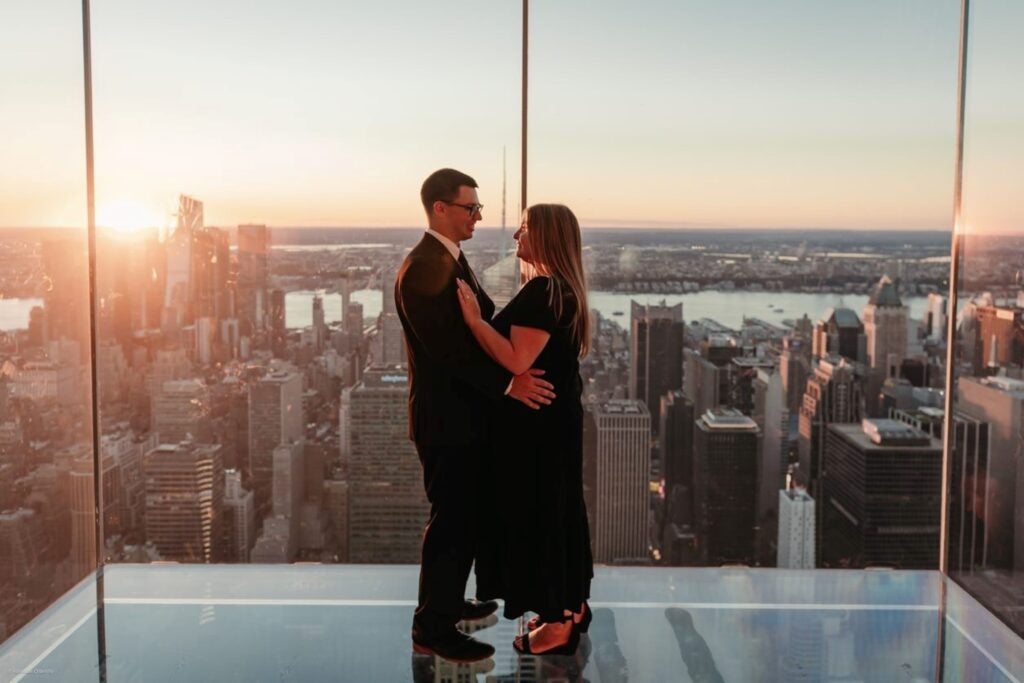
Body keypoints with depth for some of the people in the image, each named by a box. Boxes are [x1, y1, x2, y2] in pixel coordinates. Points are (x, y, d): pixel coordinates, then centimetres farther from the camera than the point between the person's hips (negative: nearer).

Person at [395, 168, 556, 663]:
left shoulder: (453, 260, 12)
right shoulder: (422, 268, -20)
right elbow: (446, 349, -25)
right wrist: (507, 383, -25)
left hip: (467, 414, 10)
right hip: (445, 417, -10)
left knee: (467, 515, 20)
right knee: (450, 521, 0)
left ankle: (449, 601, 36)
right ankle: (432, 628, 13)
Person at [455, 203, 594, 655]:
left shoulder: (543, 291, -21)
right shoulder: (558, 288, 11)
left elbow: (517, 360, -28)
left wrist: (474, 319, -24)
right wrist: (484, 319, 14)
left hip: (537, 422, -10)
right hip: (552, 417, 10)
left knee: (536, 511, 0)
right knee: (552, 508, 18)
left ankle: (560, 622, 11)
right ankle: (571, 606, 30)